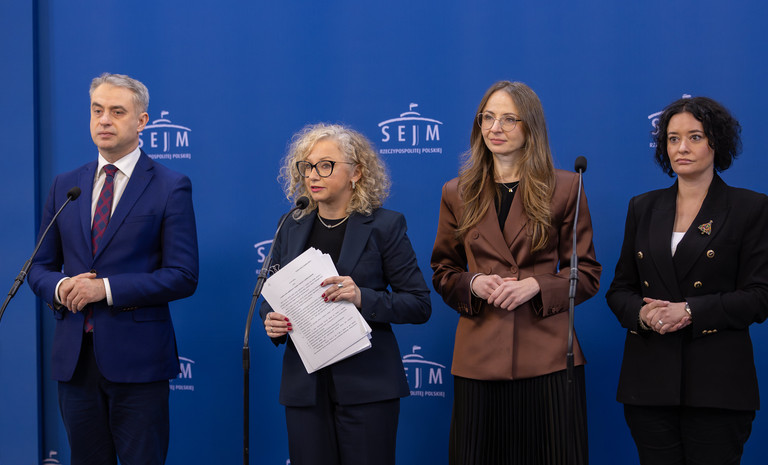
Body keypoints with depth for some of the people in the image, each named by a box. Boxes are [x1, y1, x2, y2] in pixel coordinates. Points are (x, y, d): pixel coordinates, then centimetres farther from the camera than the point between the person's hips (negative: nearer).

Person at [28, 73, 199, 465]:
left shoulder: (170, 187, -3)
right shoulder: (65, 186, 12)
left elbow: (182, 277, -9)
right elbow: (40, 267, 15)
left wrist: (106, 289, -16)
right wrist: (59, 287, -8)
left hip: (137, 358, -4)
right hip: (74, 358, 4)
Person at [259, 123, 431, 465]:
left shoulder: (384, 226, -1)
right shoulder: (292, 228, 11)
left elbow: (419, 304, -5)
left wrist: (363, 298, -20)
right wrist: (271, 321, -6)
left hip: (366, 385, -3)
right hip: (305, 385, 4)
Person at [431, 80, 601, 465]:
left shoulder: (565, 188, 4)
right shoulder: (457, 194, 11)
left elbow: (587, 274, 4)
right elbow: (442, 272, 15)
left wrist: (536, 286, -12)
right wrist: (474, 284, -7)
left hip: (547, 357, -2)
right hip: (479, 357, 2)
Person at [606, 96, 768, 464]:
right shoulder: (643, 208, 13)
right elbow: (619, 289, 13)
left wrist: (689, 310, -16)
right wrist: (642, 313, -9)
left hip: (716, 381, -3)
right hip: (649, 382, 3)